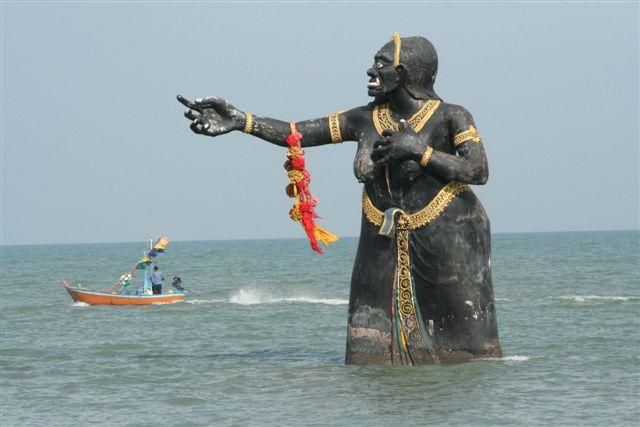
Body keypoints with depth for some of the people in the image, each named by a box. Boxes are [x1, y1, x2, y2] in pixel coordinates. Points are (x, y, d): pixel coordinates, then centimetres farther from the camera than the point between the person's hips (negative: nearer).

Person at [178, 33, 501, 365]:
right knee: (370, 348, 0)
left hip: (448, 240, -4)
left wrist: (420, 151, -23)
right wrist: (242, 121, -5)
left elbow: (478, 171, -17)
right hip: (385, 246, 5)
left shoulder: (450, 117, -7)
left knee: (464, 348, -1)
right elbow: (297, 132, 4)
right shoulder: (365, 120, 5)